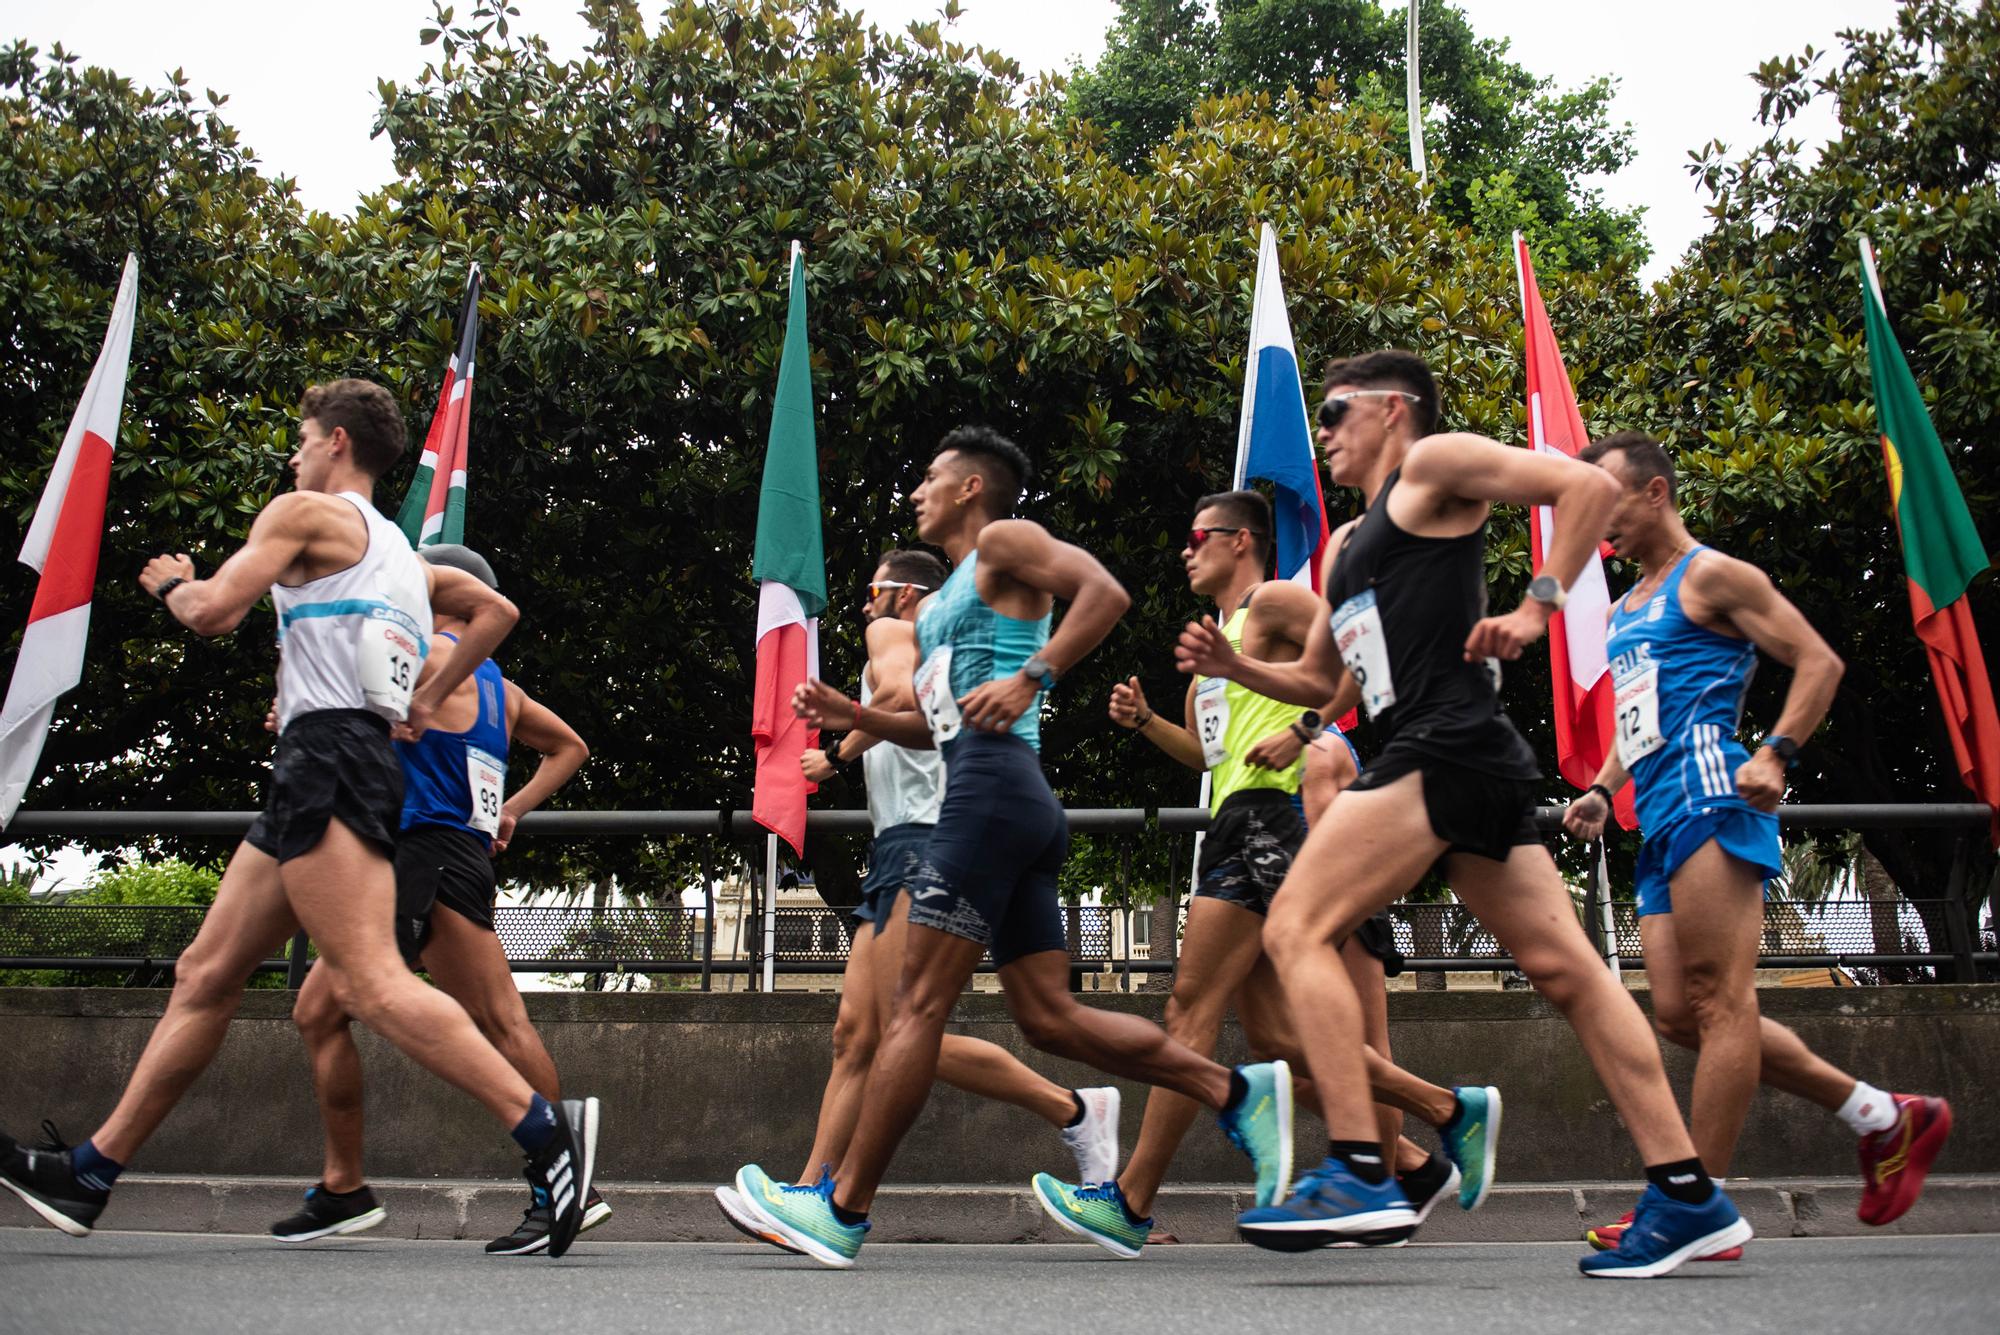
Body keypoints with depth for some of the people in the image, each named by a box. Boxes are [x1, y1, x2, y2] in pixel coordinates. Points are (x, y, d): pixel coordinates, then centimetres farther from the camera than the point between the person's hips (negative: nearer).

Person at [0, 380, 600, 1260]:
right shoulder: (399, 553, 27)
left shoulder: (305, 512, 2)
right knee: (204, 974, 11)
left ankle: (546, 1129, -29)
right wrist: (428, 700, 24)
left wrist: (169, 582, 17)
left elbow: (212, 612, -5)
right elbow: (495, 610, 26)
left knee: (369, 982, -21)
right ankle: (89, 1174, 17)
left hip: (328, 755, -10)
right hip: (328, 774, 10)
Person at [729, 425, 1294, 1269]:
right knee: (1049, 1017, 5)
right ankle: (1240, 1092, 4)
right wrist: (851, 715, 19)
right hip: (996, 801, 10)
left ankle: (842, 1209, -4)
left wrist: (1030, 679, -19)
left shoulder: (1002, 542, 4)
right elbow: (935, 726, 32)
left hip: (994, 788, -10)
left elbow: (1104, 592, -13)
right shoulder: (947, 601, 30)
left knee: (918, 1004, -8)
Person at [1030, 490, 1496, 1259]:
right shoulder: (1216, 637, 28)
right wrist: (1144, 721, 16)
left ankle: (1130, 1205, -9)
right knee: (1272, 1036, 6)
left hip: (1268, 816, -10)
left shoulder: (1274, 602, 1)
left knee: (1193, 1001, -12)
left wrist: (1305, 729, -16)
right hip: (1234, 826, 10)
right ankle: (1416, 1167, 12)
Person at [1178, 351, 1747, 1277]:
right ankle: (1688, 1198, 6)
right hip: (1472, 770, 9)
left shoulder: (1435, 464, 4)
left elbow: (1590, 484, -7)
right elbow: (1317, 680, 32)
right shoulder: (1345, 546, 29)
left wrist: (1537, 604, -15)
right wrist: (1232, 666, 15)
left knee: (1296, 926, -13)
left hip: (1446, 745, -9)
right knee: (1567, 970, 4)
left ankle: (1360, 1174, -17)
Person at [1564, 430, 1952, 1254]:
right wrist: (1602, 791, 16)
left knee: (1717, 1001, -10)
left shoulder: (1711, 576, 1)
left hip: (1708, 795, -10)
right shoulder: (1625, 613, 26)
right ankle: (1884, 1116, 15)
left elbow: (1819, 662, -5)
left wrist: (1775, 755, -18)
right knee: (1678, 1012, 4)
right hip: (1662, 820, 10)